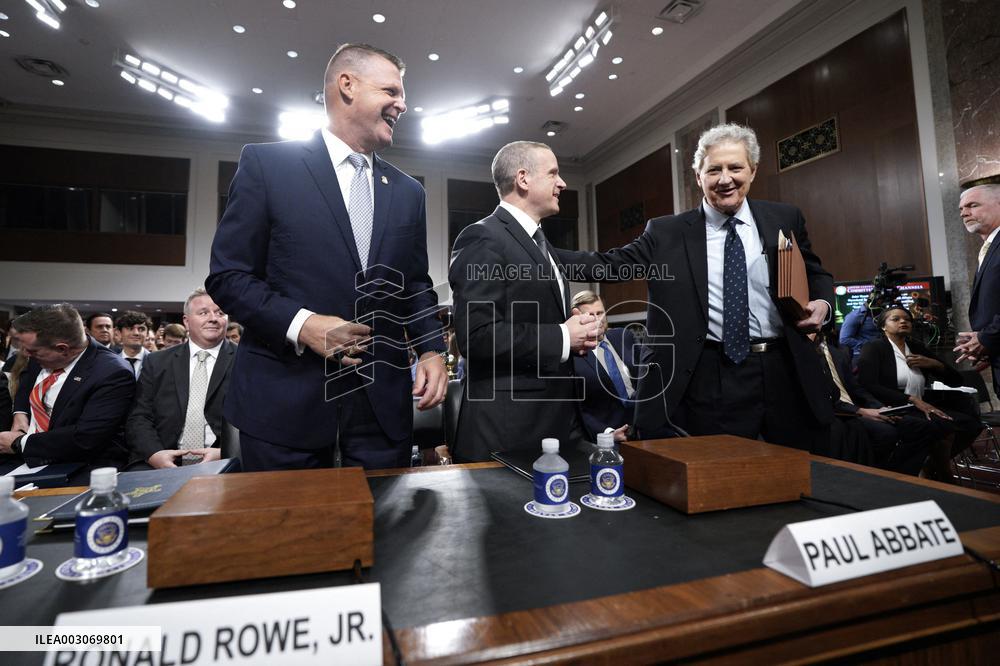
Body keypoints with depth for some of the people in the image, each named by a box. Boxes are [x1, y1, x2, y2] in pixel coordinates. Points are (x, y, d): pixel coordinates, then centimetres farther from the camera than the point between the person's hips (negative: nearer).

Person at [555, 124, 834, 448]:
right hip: (713, 382, -2)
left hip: (785, 373, 3)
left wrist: (822, 303, -4)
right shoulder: (666, 233, 1)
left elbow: (817, 275, 18)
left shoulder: (785, 220, 7)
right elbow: (608, 265, -5)